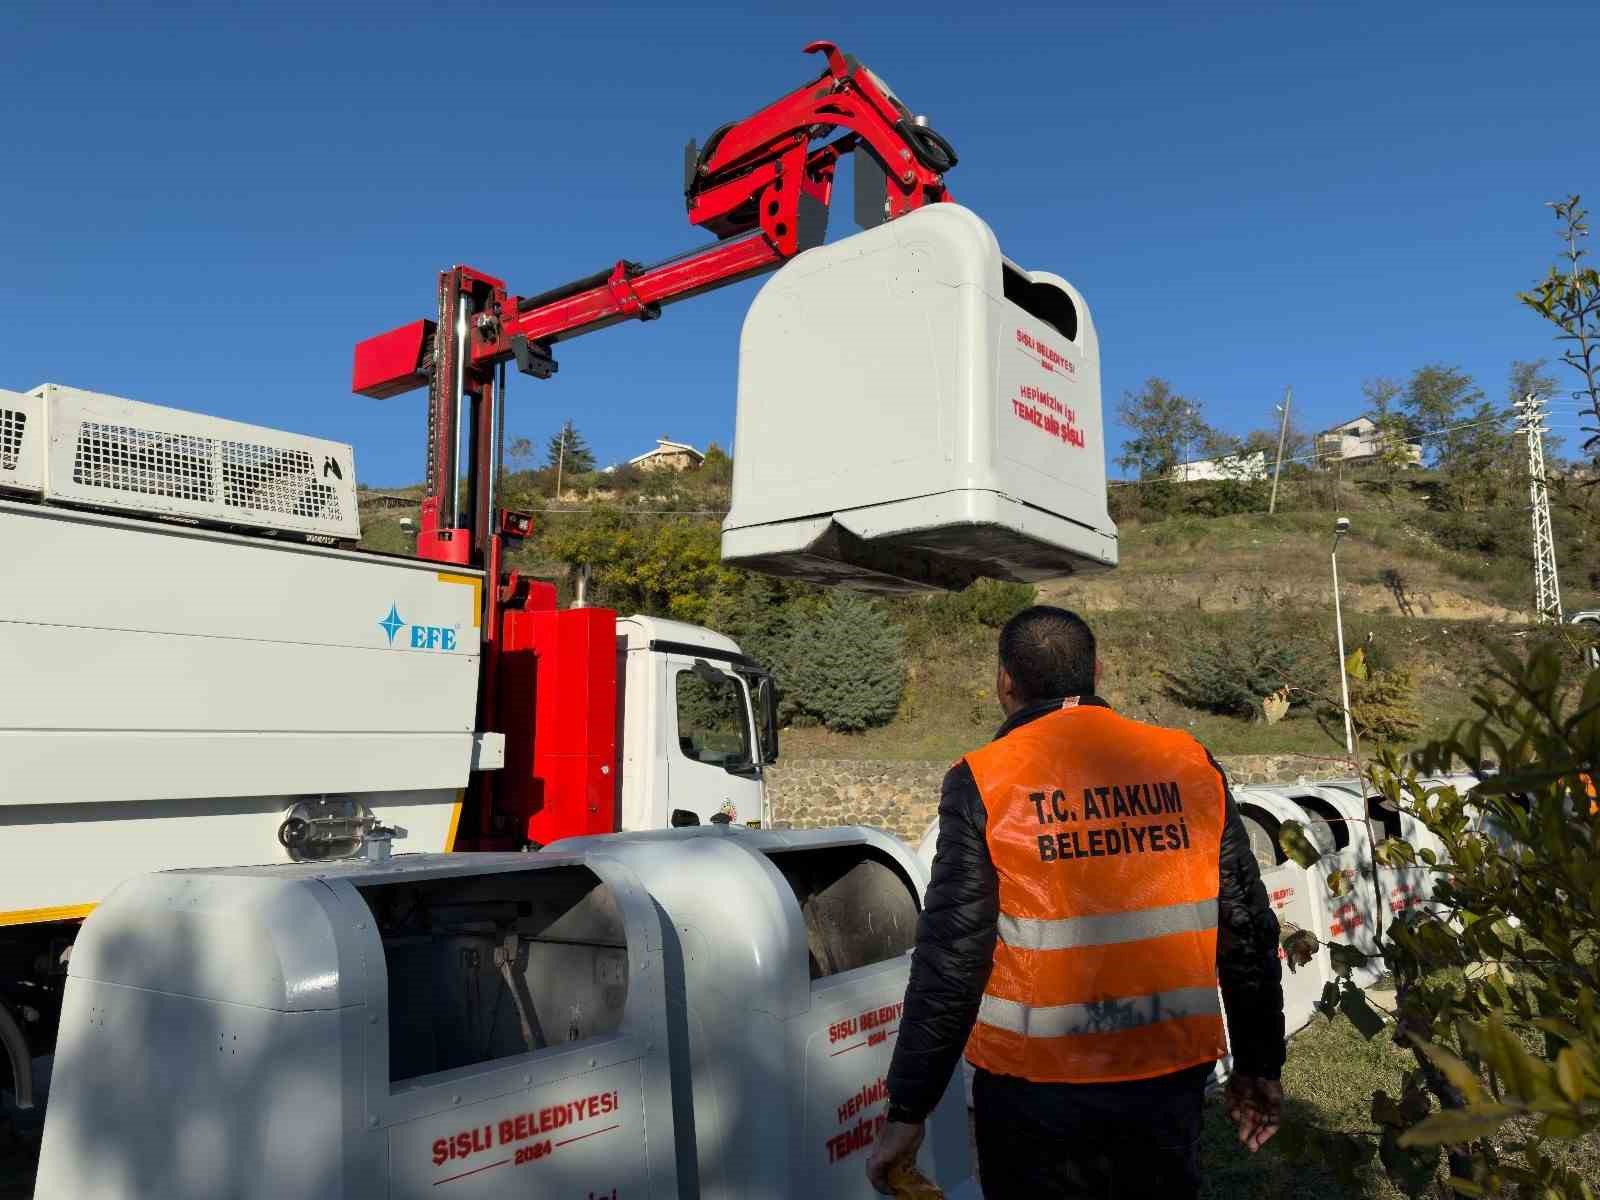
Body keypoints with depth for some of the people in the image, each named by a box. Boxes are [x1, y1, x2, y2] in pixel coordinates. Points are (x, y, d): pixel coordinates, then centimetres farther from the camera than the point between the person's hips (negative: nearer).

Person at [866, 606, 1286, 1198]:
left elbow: (951, 956, -13)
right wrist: (1259, 1067, 17)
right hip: (1171, 1079, 3)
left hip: (1038, 1085, -3)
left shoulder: (985, 780, -11)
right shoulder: (1191, 765, 0)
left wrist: (907, 1110, -5)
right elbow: (1247, 933, 5)